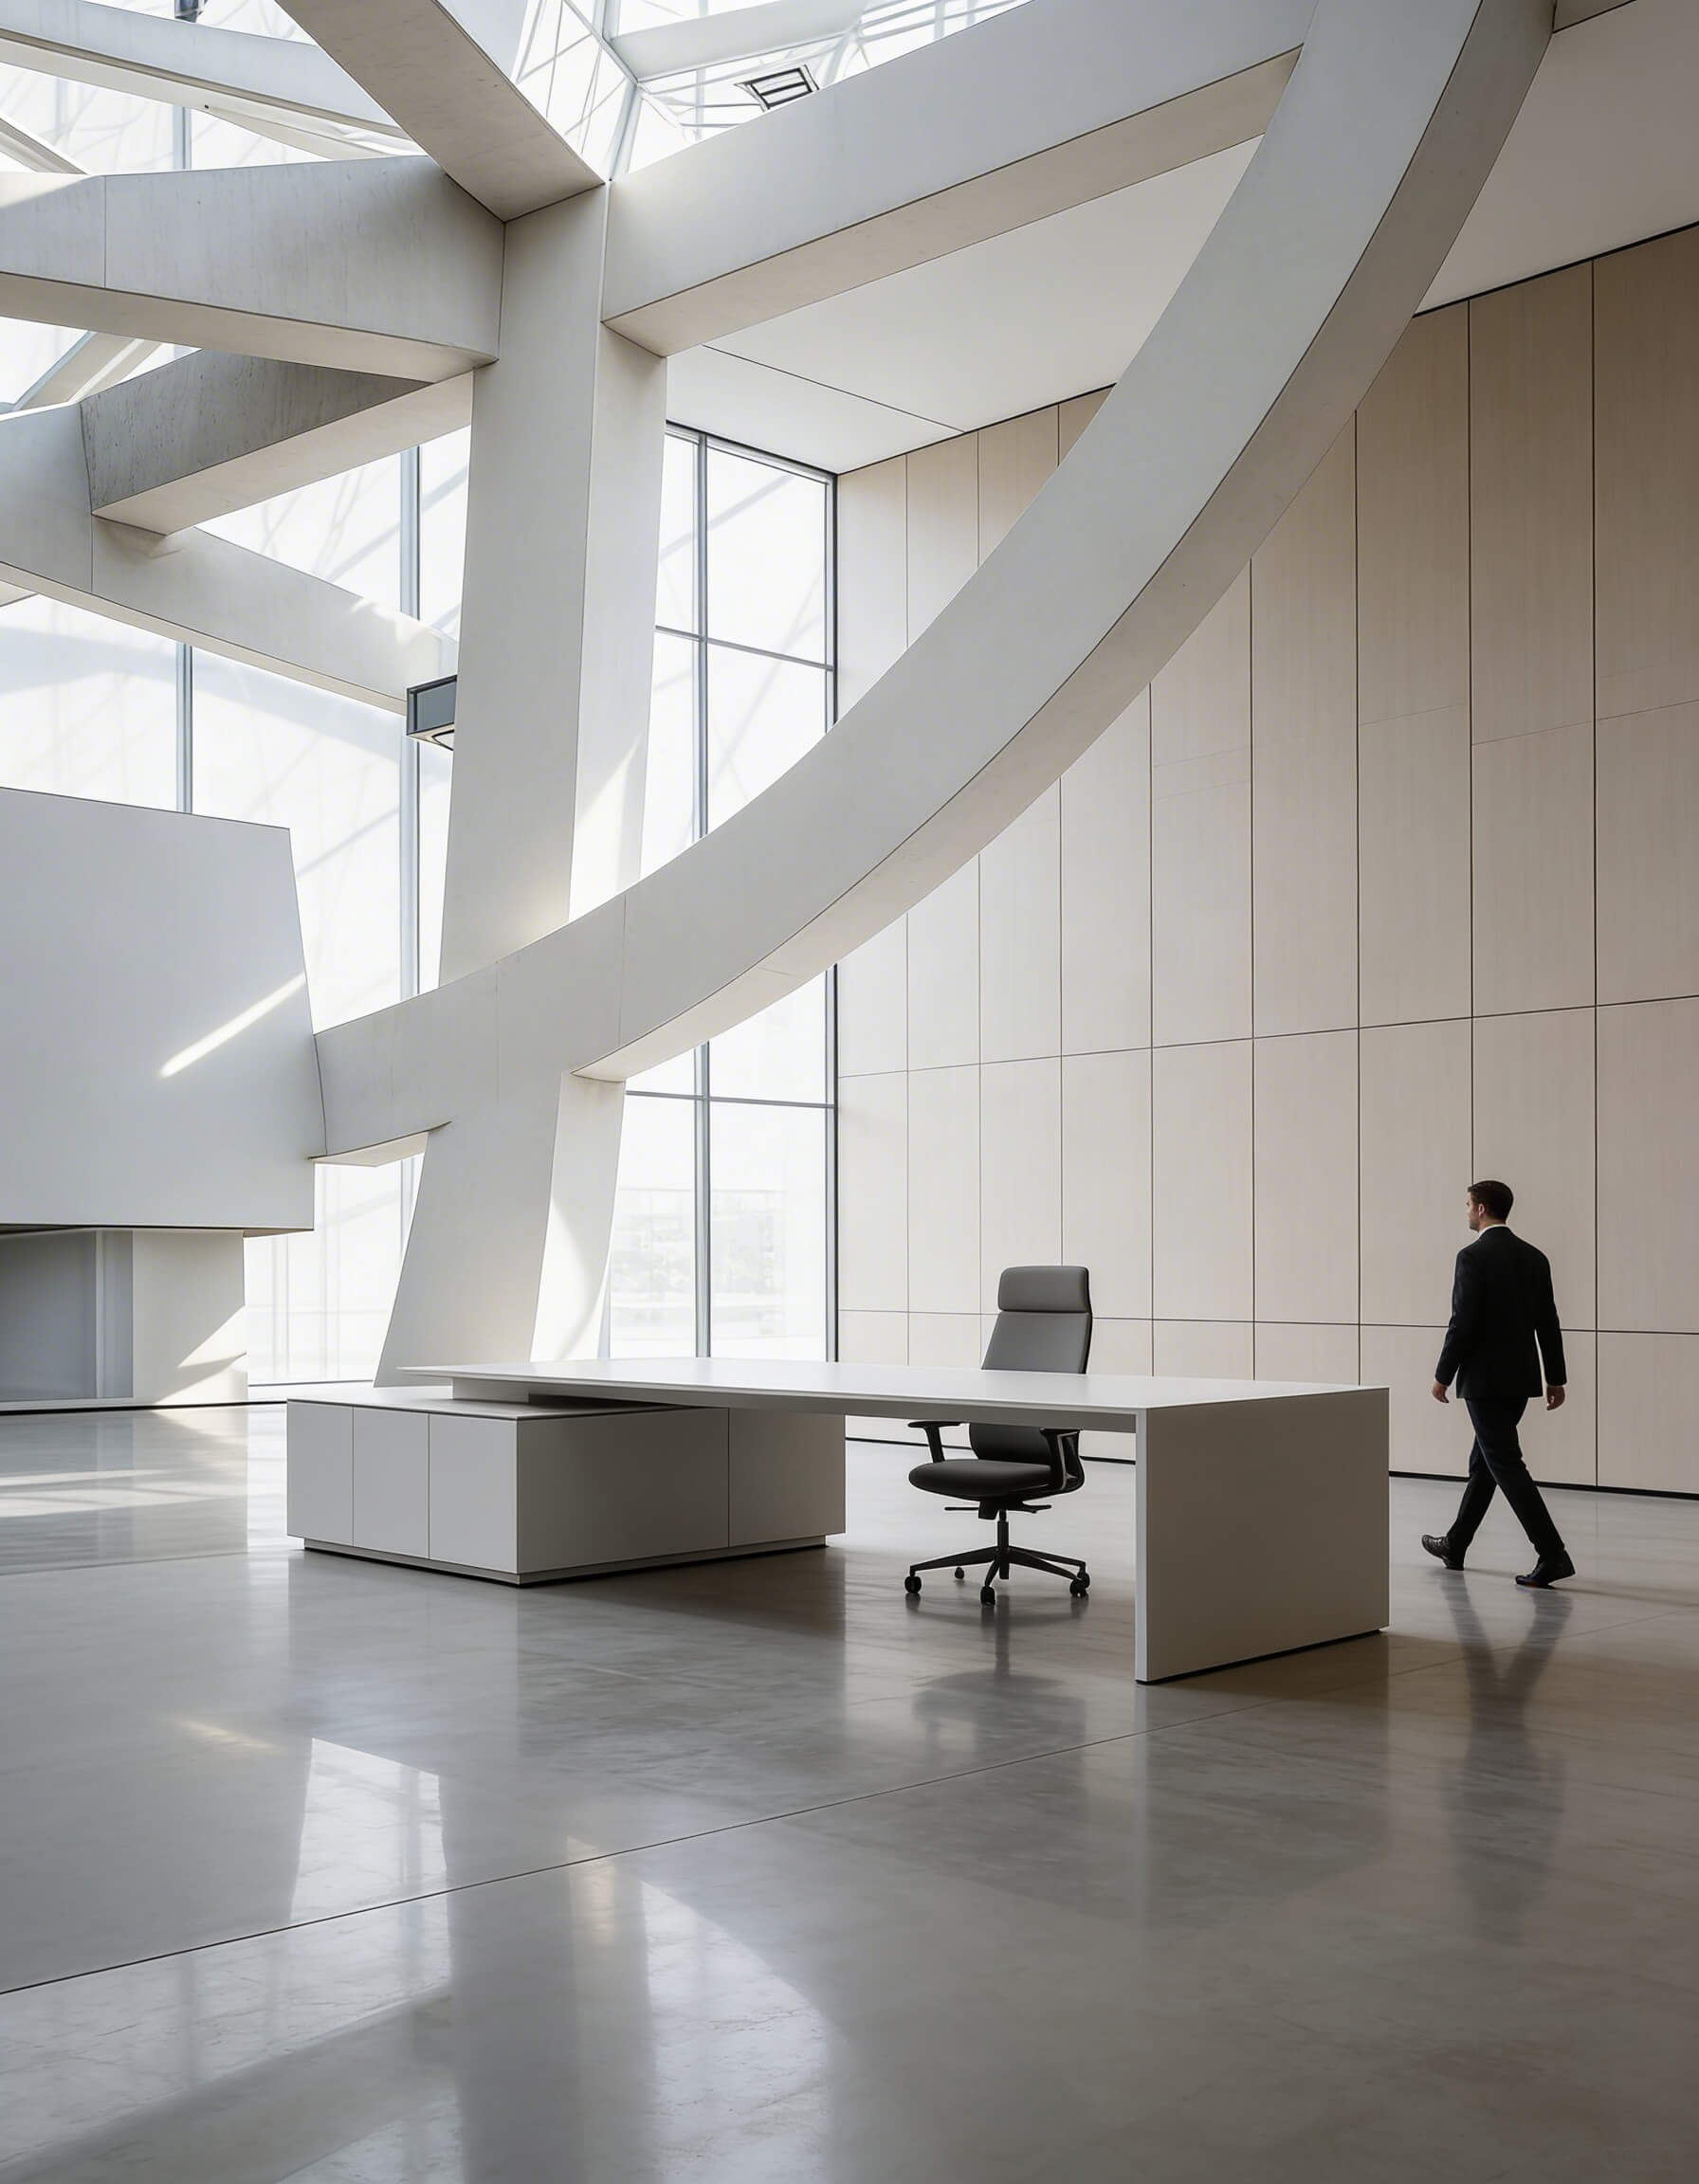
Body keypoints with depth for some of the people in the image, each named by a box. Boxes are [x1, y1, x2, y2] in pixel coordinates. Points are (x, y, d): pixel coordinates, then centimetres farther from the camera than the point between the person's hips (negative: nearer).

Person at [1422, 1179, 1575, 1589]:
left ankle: (1552, 1555, -13)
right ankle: (1455, 1546, 29)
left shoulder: (1473, 1256, -15)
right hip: (1521, 1379, 8)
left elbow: (1463, 1323, -17)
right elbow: (1548, 1324, 10)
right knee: (1484, 1461, 17)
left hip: (1484, 1380, -8)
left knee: (1506, 1466, -6)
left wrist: (1442, 1375, -8)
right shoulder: (1534, 1258, 8)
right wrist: (1556, 1378, 15)